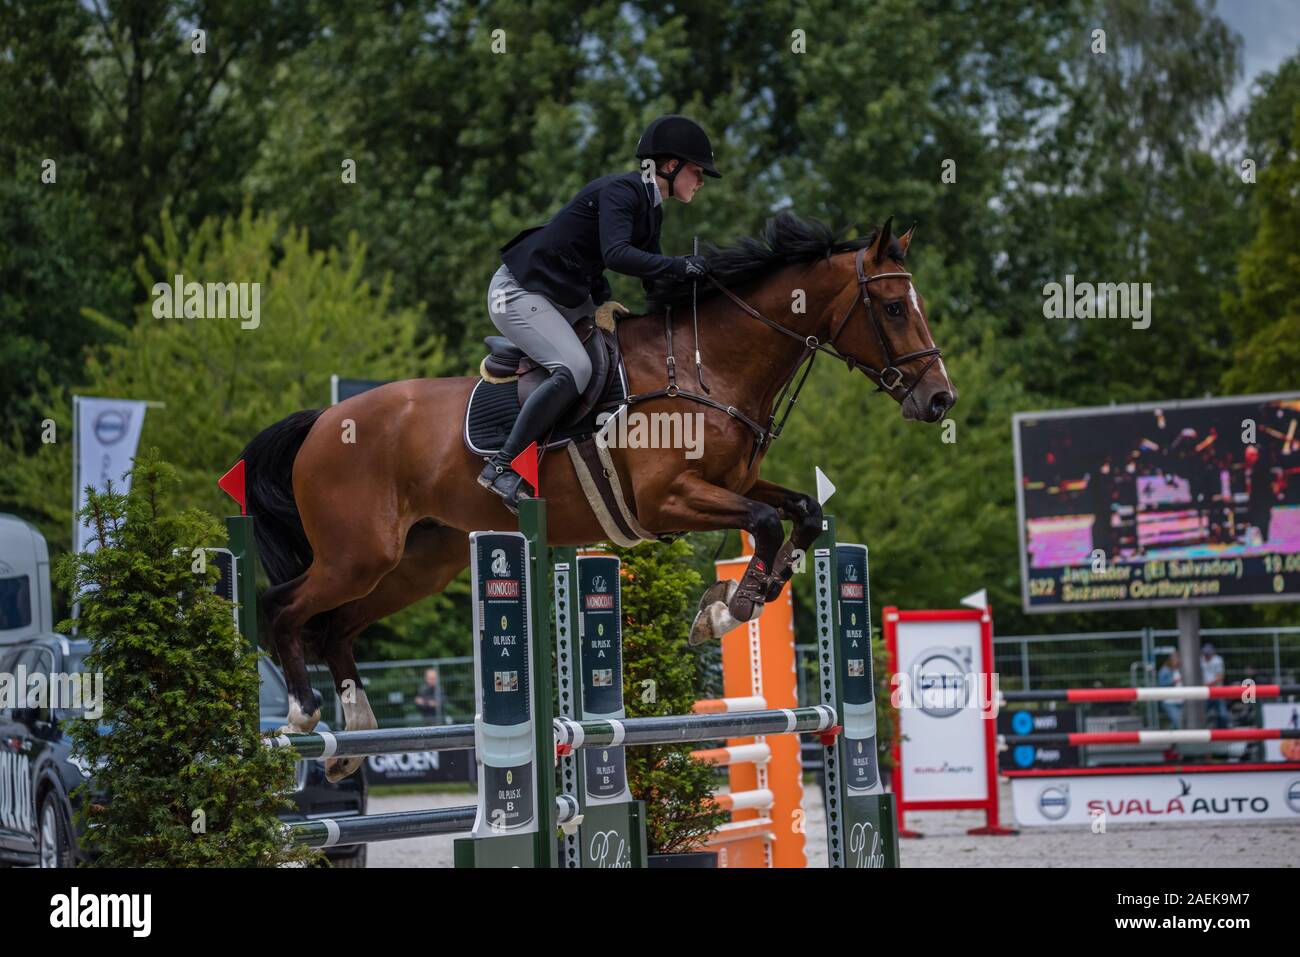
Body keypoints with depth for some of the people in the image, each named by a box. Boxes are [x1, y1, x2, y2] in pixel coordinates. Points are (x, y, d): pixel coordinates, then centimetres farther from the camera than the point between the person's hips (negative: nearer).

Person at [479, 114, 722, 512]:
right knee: (574, 369, -29)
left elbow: (655, 283, 15)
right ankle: (501, 467, -26)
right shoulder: (620, 191, -19)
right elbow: (616, 254, -35)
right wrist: (678, 265, -39)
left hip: (568, 298, 11)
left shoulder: (651, 209, 11)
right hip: (518, 292, -11)